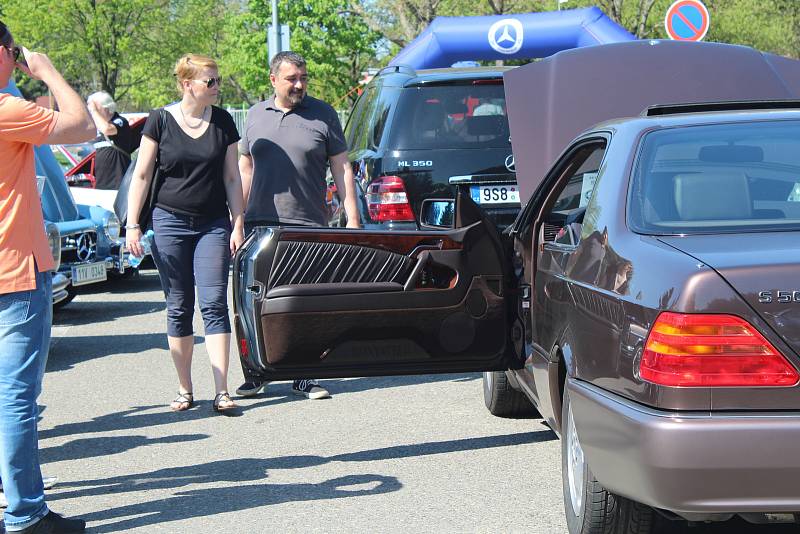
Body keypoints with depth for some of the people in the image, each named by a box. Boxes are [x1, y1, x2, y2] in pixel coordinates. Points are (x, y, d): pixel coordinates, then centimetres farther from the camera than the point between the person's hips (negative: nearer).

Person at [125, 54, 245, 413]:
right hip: (170, 222, -1)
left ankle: (221, 391, -9)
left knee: (214, 304, -7)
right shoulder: (160, 121, -2)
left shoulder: (223, 122, 5)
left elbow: (232, 178, 10)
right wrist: (133, 225, -3)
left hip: (213, 225, 1)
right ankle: (184, 390, 13)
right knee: (178, 308, 4)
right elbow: (142, 175, 2)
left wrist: (238, 224, 4)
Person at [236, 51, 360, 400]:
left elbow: (342, 170, 4)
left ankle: (304, 377, 6)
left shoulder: (323, 115, 5)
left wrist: (352, 218, -3)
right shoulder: (256, 116, 13)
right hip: (260, 225, 2)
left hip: (309, 226, -2)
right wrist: (237, 219, 14)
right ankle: (255, 374, 11)